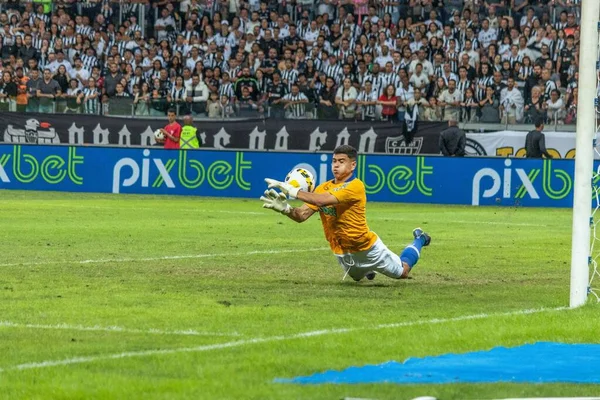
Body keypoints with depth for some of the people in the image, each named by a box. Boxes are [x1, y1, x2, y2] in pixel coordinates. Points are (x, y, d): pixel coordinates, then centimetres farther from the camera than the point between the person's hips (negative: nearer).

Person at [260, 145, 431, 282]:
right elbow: (302, 214, -16)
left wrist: (294, 192, -43)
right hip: (341, 253, 6)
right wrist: (286, 209, -36)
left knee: (402, 272, 16)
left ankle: (418, 240, 43)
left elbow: (324, 200, -40)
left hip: (366, 247, -6)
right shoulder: (323, 188, -8)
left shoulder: (356, 186, -29)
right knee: (357, 277, 32)